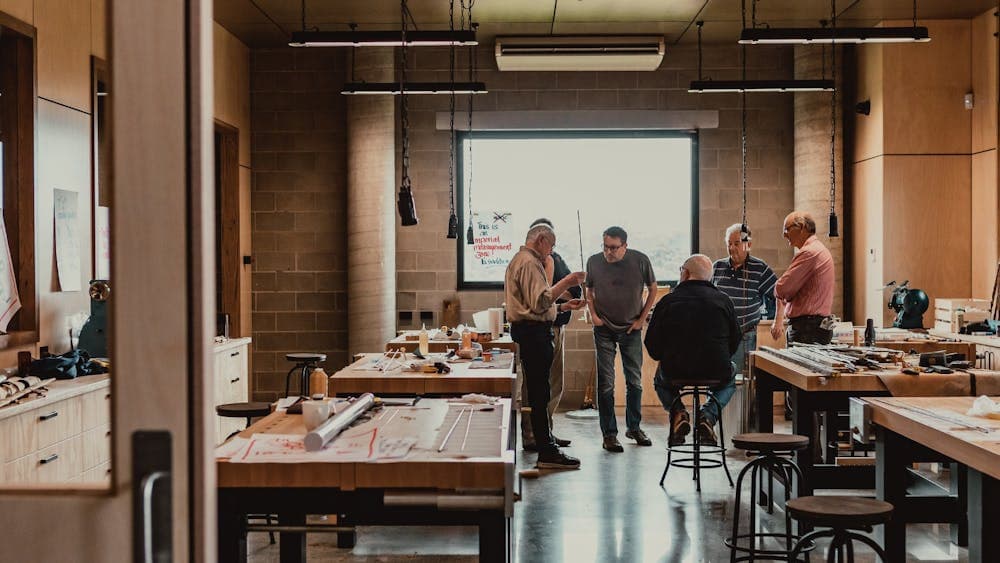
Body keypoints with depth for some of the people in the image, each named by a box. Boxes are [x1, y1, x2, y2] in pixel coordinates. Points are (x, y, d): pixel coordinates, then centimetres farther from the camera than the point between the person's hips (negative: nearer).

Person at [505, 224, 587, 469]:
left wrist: (563, 306, 20)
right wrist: (565, 283, -18)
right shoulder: (529, 262, -12)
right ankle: (546, 453, -9)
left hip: (527, 330, 11)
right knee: (539, 392, -10)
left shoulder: (520, 260, 23)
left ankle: (544, 442, 23)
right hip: (534, 332, -11)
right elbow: (540, 302, -22)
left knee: (538, 391, 15)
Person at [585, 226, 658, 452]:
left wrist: (642, 318, 0)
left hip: (631, 329, 1)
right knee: (606, 383, -2)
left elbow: (652, 289, 5)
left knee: (635, 380, 10)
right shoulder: (594, 262, -7)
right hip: (604, 330, -1)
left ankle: (634, 427, 25)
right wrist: (593, 315, -2)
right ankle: (609, 434, 4)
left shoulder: (640, 261, -9)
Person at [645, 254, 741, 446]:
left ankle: (678, 412, 6)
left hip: (675, 372, 0)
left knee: (660, 378, 36)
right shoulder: (723, 300, 0)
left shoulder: (667, 301, -2)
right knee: (730, 377, 36)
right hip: (716, 373, 0)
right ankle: (708, 416, 8)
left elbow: (652, 346, 2)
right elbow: (735, 341, 8)